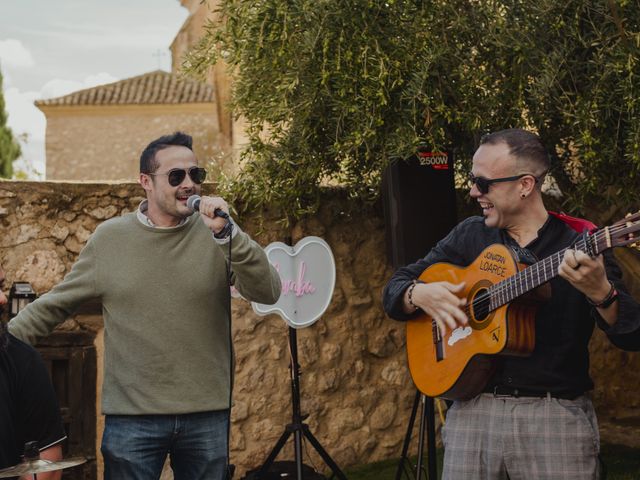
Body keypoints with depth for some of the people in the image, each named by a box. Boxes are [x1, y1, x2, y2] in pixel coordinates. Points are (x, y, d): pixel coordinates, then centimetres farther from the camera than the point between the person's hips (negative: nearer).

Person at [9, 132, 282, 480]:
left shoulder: (214, 233, 0)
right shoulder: (110, 238, 1)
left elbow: (268, 293, -11)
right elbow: (54, 305, 8)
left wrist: (227, 233, -21)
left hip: (208, 415, 1)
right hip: (131, 417, 0)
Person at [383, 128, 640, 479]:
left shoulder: (580, 243, -2)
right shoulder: (469, 236, 9)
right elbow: (394, 290, 12)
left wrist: (599, 292, -30)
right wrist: (419, 295, -11)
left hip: (557, 415, -3)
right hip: (473, 410, 3)